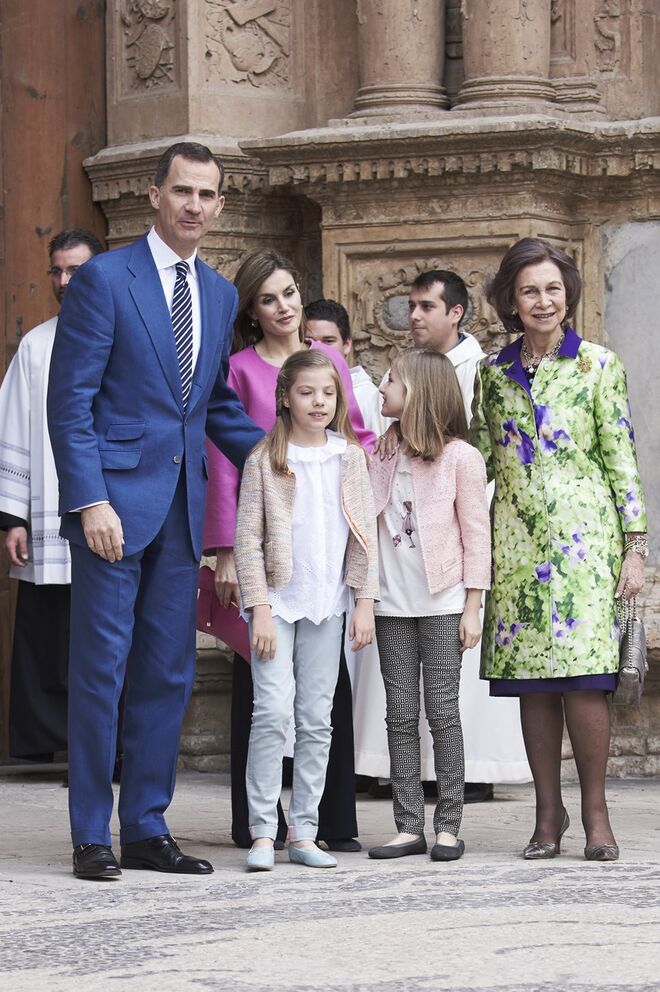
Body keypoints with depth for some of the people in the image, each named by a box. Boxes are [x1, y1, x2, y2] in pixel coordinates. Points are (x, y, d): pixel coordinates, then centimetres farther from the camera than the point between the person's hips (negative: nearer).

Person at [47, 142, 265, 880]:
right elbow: (70, 400, -9)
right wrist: (90, 500, -17)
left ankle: (147, 829, 16)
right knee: (100, 669, -2)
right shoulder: (104, 278, -6)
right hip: (114, 499, -6)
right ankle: (91, 837, 5)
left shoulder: (220, 295, 13)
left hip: (181, 504, 6)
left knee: (168, 674, 8)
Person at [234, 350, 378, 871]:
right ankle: (263, 833, -9)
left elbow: (364, 533, 7)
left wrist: (365, 602, 1)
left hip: (328, 607, 3)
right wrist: (260, 608, -11)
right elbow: (248, 539, -5)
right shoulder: (265, 460, -3)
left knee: (317, 720, 5)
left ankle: (304, 833, 10)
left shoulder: (350, 457, 6)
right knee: (273, 710, -13)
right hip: (277, 601, -3)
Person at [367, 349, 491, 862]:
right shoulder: (384, 458, 11)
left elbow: (476, 535, -3)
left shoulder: (460, 457, -4)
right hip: (393, 606, 5)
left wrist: (472, 607, -7)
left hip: (442, 605, -5)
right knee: (401, 716, 3)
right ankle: (410, 826, 6)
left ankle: (449, 826, 3)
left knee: (443, 712, -2)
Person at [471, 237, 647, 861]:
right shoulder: (494, 372, 12)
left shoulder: (597, 365, 3)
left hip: (582, 536, -3)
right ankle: (548, 813, 11)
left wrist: (634, 547, -3)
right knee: (531, 683, 3)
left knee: (583, 678, -10)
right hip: (516, 542, 3)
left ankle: (595, 813, -1)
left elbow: (621, 459, 1)